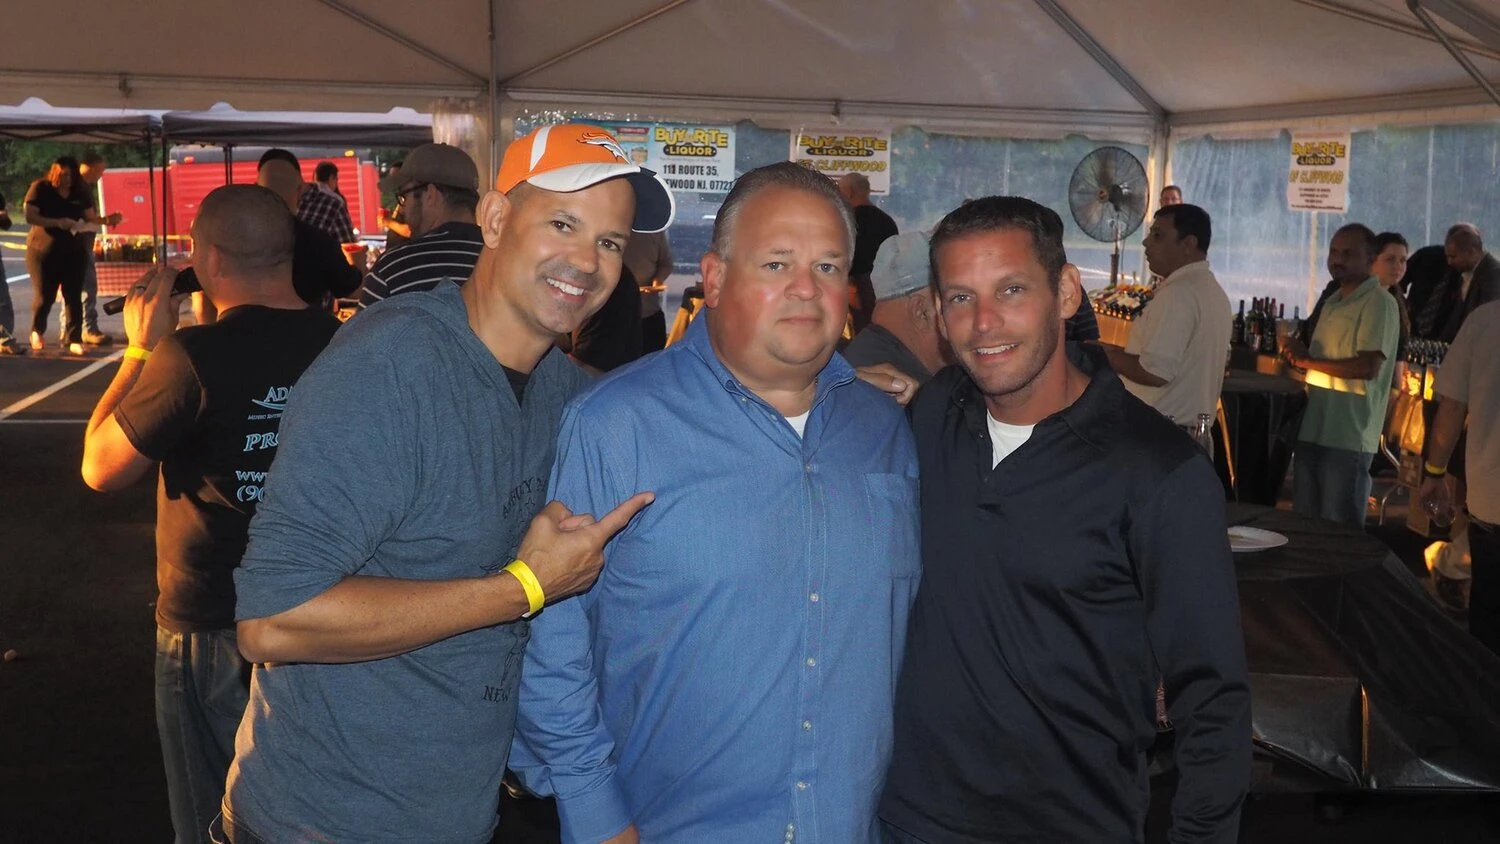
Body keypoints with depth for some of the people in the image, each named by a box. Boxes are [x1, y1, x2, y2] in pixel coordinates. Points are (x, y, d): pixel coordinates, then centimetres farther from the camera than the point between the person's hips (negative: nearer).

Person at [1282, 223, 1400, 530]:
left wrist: (1308, 360, -12)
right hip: (1313, 430, 8)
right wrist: (1298, 354, 4)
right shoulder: (1332, 303, 18)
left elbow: (1368, 367, -20)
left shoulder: (1379, 303, -10)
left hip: (1349, 437, -8)